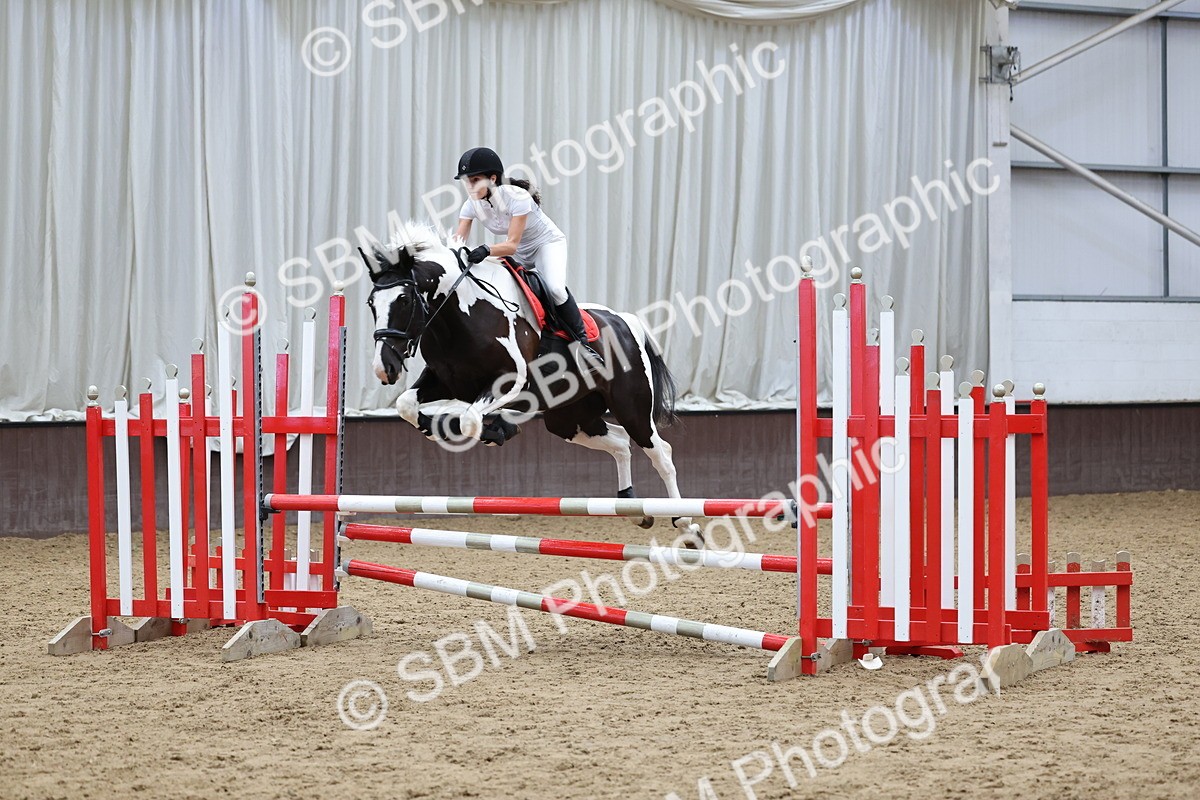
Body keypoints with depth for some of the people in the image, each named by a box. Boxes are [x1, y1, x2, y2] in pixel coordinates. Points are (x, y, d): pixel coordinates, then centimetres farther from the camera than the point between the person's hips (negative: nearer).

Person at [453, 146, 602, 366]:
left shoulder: (518, 198, -32)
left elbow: (511, 245, -39)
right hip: (519, 254, 7)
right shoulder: (472, 204, -14)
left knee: (555, 288, -31)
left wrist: (486, 250, -59)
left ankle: (583, 342, -21)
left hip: (548, 243, -7)